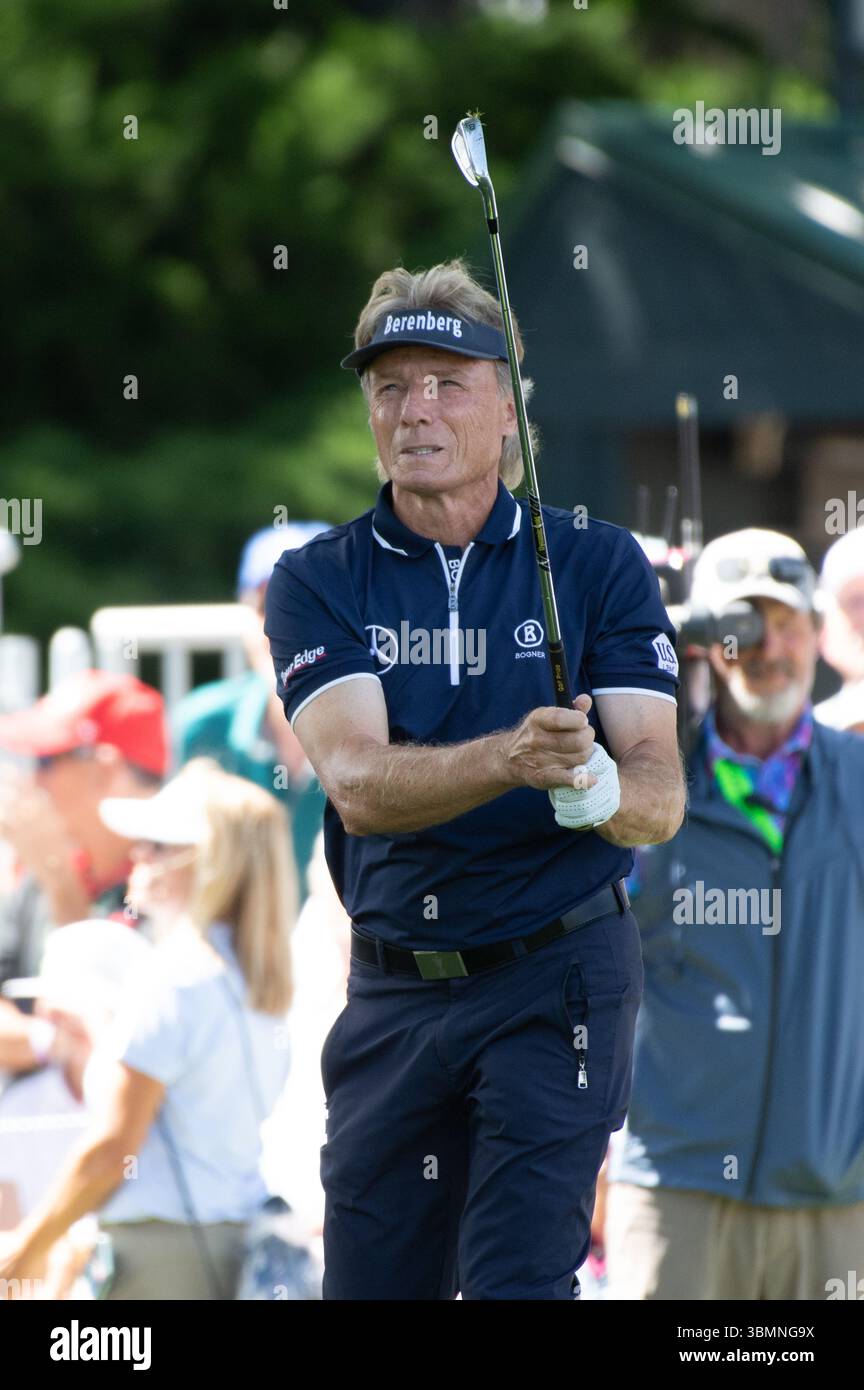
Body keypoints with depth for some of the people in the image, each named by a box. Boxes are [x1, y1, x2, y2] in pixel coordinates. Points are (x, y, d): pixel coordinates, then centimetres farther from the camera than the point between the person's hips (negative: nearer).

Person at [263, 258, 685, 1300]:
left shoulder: (598, 566, -1)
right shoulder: (317, 583, -1)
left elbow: (662, 792, -9)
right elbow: (359, 783, -17)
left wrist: (605, 790, -33)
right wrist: (510, 758, -36)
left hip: (557, 977, -2)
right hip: (393, 988, 2)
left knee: (519, 1279, -15)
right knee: (370, 1284, 9)